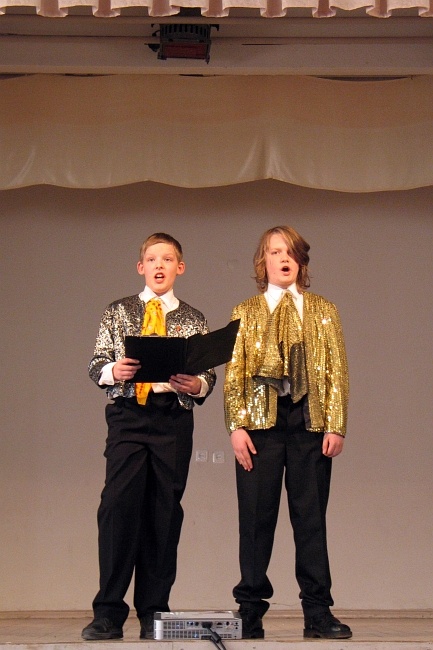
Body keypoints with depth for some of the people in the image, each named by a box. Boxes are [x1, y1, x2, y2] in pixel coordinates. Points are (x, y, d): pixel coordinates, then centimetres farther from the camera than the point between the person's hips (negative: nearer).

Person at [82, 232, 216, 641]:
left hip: (174, 417, 1)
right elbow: (95, 366, 8)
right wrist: (113, 370, -14)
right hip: (127, 413, -1)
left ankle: (153, 613, 6)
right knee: (119, 504, -12)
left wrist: (196, 385, -10)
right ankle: (109, 613, -10)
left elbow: (209, 375, 12)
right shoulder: (118, 313, 13)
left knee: (164, 512, 0)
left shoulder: (193, 320, 15)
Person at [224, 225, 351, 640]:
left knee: (311, 517, 0)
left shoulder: (323, 311, 13)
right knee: (256, 517, -1)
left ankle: (318, 614, 4)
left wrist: (336, 425, -4)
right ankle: (250, 612, 6)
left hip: (310, 422, 0)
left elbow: (337, 371, 7)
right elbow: (234, 374, 6)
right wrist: (236, 426, -6)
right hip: (261, 423, 0)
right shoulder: (245, 313, 12)